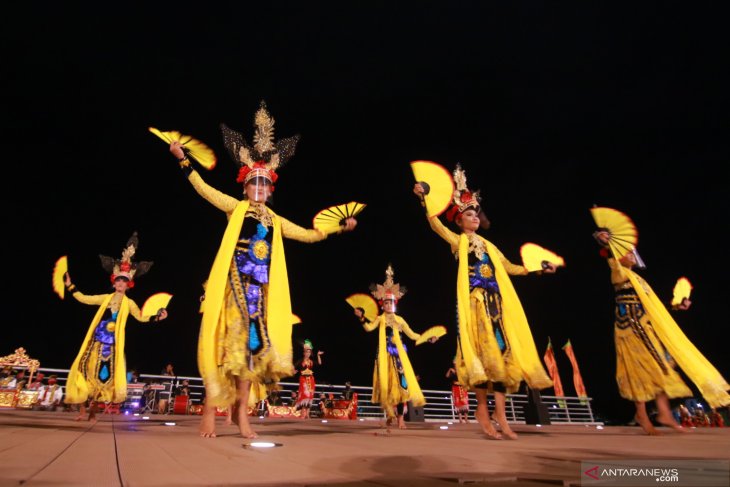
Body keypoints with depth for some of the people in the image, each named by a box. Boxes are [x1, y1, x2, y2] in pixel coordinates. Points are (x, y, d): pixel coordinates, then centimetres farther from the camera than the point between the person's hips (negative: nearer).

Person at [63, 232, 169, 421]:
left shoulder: (129, 303, 5)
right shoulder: (106, 298, 8)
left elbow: (141, 318, 8)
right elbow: (83, 298, 13)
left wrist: (157, 317, -5)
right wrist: (70, 286, 10)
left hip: (113, 342, -1)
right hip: (96, 339, 1)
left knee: (104, 373, -2)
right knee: (86, 369, -5)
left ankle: (93, 408, 11)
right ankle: (82, 408, 5)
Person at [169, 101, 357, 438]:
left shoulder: (276, 221, 16)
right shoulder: (236, 208, 8)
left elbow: (308, 235, 18)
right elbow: (205, 190, 1)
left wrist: (338, 228, 13)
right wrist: (183, 160, -5)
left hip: (260, 286, 4)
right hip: (234, 281, -3)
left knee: (252, 341, 3)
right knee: (227, 339, -7)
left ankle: (241, 411, 12)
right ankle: (211, 407, 3)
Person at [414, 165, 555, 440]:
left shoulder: (489, 245, 23)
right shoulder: (458, 241, 7)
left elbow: (509, 268, 28)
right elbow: (437, 226, -11)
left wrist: (537, 269, 25)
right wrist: (424, 201, -25)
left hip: (496, 301, 5)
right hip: (474, 301, -5)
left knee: (502, 350, -3)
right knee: (482, 349, -12)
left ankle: (500, 413, 1)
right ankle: (482, 409, -1)